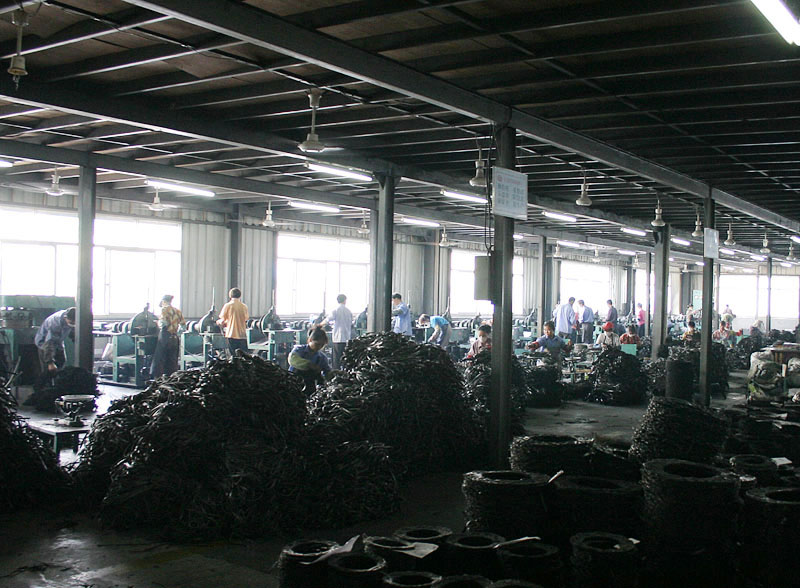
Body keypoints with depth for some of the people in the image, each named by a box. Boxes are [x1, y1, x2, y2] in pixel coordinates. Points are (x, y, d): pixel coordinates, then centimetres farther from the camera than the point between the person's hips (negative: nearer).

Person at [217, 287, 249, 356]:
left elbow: (222, 320, -2)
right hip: (242, 335, 2)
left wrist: (218, 322, 20)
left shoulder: (227, 305, -4)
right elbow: (246, 319, 9)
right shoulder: (244, 306, 3)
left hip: (231, 334, -2)